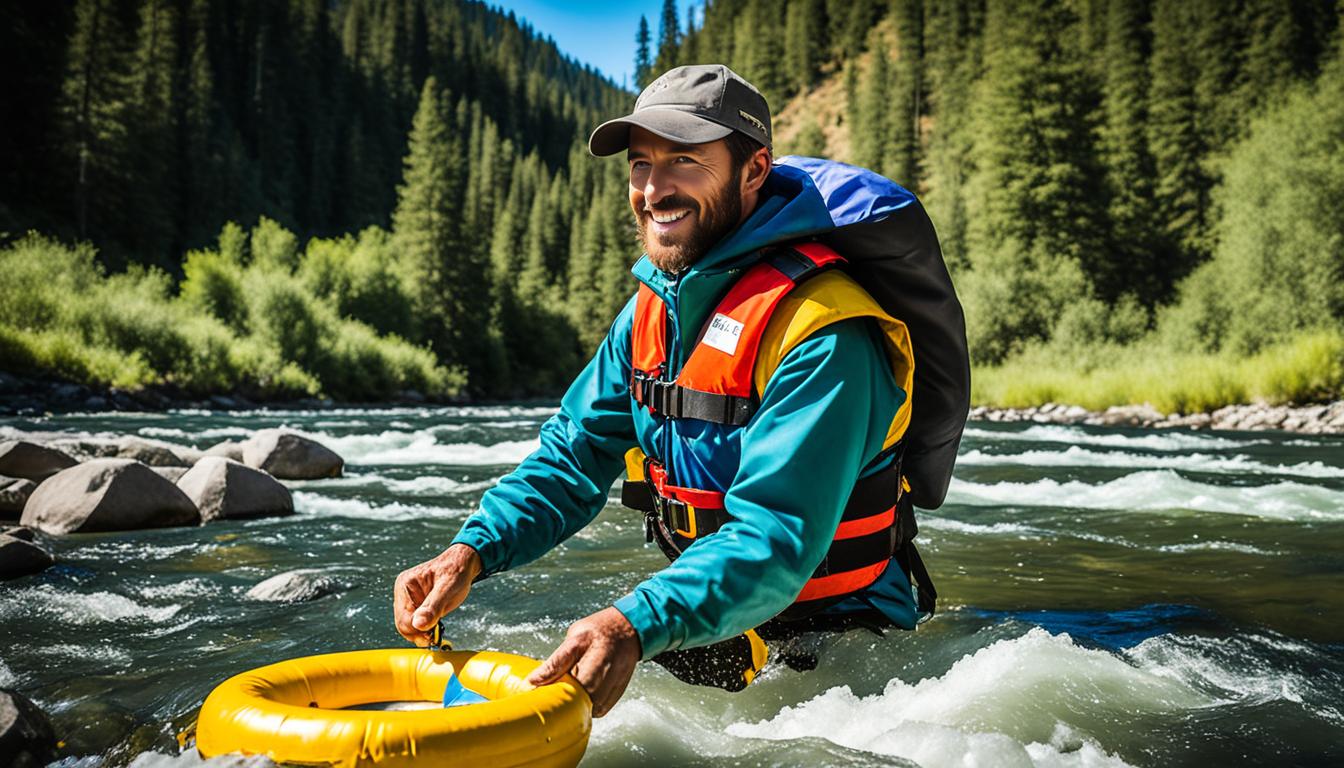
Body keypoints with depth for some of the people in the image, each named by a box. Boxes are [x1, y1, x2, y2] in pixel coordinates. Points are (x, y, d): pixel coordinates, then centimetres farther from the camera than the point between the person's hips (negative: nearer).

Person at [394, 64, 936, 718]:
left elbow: (779, 538, -31)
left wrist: (638, 627, -45)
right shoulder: (655, 306, 2)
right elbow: (576, 455, 2)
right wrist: (472, 551, -14)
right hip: (701, 629, 7)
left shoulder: (823, 332, -24)